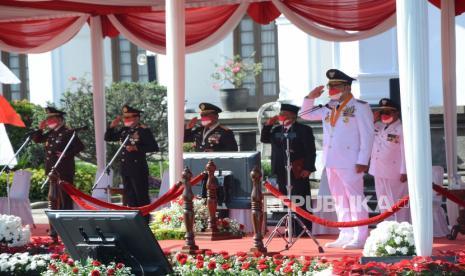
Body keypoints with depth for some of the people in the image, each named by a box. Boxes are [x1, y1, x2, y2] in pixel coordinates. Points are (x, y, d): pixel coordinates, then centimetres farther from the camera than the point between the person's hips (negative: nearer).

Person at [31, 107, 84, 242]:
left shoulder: (68, 133, -7)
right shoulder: (50, 133, 14)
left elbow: (80, 147, -12)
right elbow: (36, 139, 20)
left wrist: (67, 155, -18)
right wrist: (40, 129, 6)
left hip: (64, 171, -7)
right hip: (53, 171, 7)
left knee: (64, 199, -5)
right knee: (53, 200, 9)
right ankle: (54, 231, 15)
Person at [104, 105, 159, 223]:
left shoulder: (144, 130, -10)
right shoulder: (124, 130, 11)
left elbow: (154, 147, -15)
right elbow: (108, 138, 16)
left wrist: (137, 148, -23)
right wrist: (113, 125, 2)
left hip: (138, 169, -8)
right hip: (126, 169, 8)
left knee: (141, 196, -2)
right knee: (130, 197, 13)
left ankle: (144, 221, 4)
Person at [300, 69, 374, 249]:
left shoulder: (359, 107, -4)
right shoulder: (329, 109, 15)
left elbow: (367, 135, -9)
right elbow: (306, 114, 28)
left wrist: (363, 161, -15)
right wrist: (310, 97, 11)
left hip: (350, 162, -7)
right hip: (331, 161, 7)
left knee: (355, 198, -5)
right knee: (340, 200, 10)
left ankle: (360, 238, -4)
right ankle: (346, 236, 15)